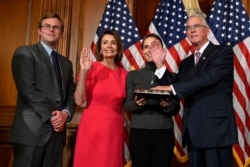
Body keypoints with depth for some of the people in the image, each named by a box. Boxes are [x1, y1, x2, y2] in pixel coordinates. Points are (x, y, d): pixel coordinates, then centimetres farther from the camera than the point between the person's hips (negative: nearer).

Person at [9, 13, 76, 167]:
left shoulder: (66, 63, 20)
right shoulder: (25, 53, 1)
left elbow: (71, 94, 13)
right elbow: (28, 89, -11)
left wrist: (65, 113, -7)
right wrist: (51, 115, -14)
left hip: (57, 129, 6)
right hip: (32, 129, -5)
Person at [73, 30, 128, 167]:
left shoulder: (124, 73, 6)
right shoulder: (92, 68, -5)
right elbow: (79, 100, -13)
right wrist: (83, 72, -21)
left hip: (114, 129, 3)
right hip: (92, 127, -3)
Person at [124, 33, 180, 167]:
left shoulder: (171, 76, 5)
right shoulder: (133, 75, 5)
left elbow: (176, 109, 6)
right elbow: (127, 106, 3)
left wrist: (168, 106, -15)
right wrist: (137, 104, -17)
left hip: (164, 133, 1)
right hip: (139, 132, 0)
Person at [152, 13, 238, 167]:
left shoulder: (223, 51, -1)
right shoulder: (186, 63, 18)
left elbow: (209, 77, -18)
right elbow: (178, 91, 8)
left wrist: (173, 88, -20)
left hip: (216, 128, -6)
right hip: (193, 131, 6)